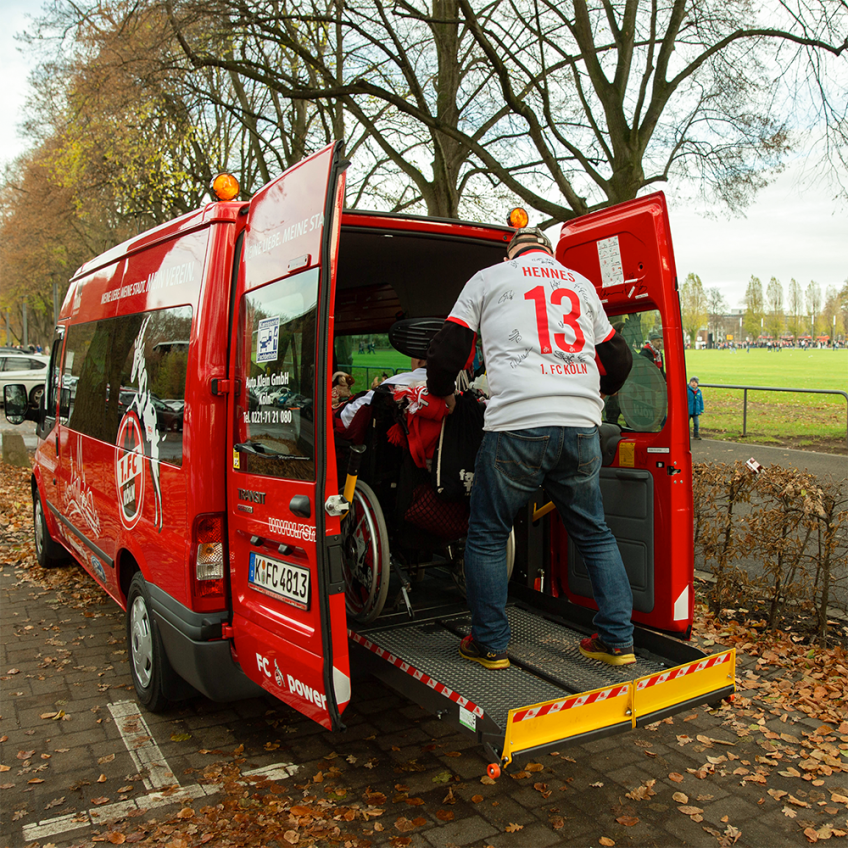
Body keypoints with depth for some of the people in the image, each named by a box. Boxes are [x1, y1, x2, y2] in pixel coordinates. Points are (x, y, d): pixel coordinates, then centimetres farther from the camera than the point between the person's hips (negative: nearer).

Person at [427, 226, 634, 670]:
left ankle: (490, 644, 17)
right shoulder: (582, 284, 24)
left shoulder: (488, 279, 14)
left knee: (487, 537, 11)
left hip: (516, 425, -4)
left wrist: (443, 392, 30)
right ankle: (617, 639, 21)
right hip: (581, 427, 4)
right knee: (595, 535, 19)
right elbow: (619, 359, 28)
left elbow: (447, 350, 10)